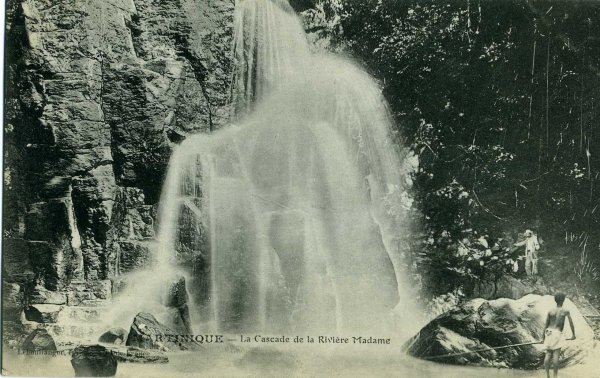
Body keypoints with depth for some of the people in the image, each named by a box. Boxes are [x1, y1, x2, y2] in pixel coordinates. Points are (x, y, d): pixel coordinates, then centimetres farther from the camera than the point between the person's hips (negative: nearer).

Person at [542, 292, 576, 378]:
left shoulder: (550, 311, 10)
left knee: (548, 354, 5)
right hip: (557, 333, -4)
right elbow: (571, 323, -3)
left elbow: (546, 325, 11)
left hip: (549, 332, 4)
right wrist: (573, 334, 9)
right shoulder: (566, 311, 4)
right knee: (556, 355, -6)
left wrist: (543, 338, 17)